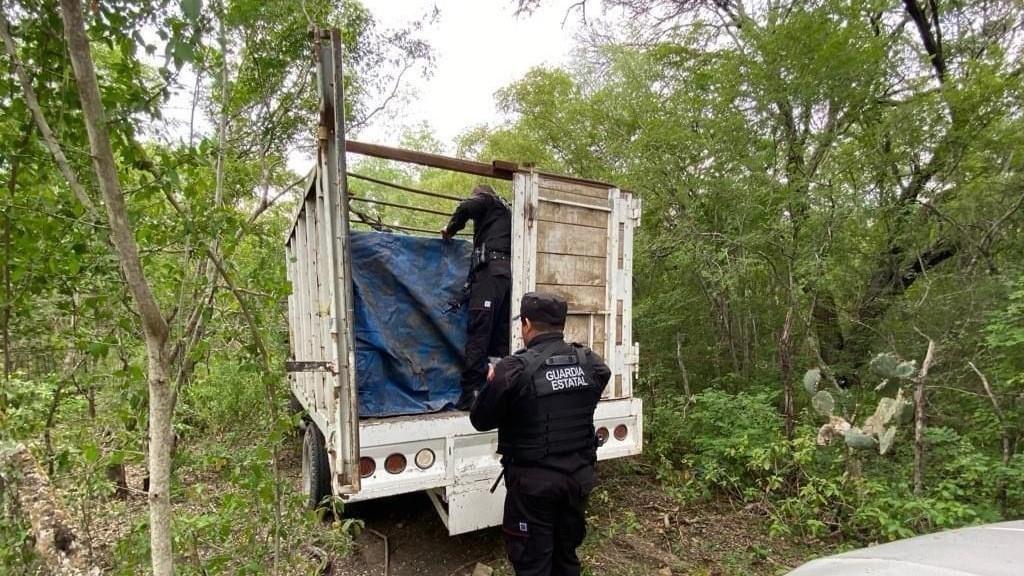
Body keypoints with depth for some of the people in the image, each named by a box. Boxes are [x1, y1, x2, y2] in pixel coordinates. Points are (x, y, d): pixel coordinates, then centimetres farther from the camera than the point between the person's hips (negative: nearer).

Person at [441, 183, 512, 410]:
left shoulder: (486, 201, 13)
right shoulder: (507, 210, 33)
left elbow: (466, 207, -7)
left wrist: (450, 229, 7)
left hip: (490, 270, -7)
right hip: (508, 273, 7)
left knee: (478, 333, -11)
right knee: (501, 336, 6)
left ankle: (470, 393, -13)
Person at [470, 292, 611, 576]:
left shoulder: (515, 369, -22)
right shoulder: (591, 362, -5)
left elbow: (480, 420, -10)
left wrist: (493, 384, 7)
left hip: (534, 480, -5)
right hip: (579, 474, 5)